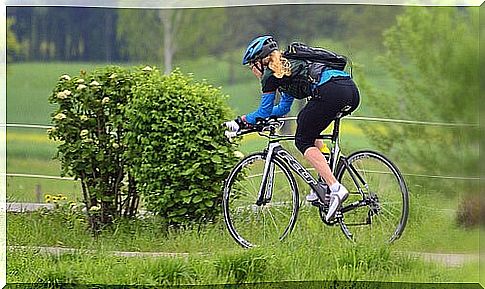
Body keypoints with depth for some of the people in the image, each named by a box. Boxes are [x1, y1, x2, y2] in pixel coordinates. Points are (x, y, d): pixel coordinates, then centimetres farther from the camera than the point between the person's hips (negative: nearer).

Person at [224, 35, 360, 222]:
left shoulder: (271, 73, 8)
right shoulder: (286, 66, 33)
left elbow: (264, 112, 12)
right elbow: (283, 108, 41)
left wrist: (240, 122, 24)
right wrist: (256, 117, 43)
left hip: (330, 91, -9)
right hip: (352, 90, 9)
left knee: (302, 141, 3)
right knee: (310, 133, 27)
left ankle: (336, 188, -15)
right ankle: (323, 181, 14)